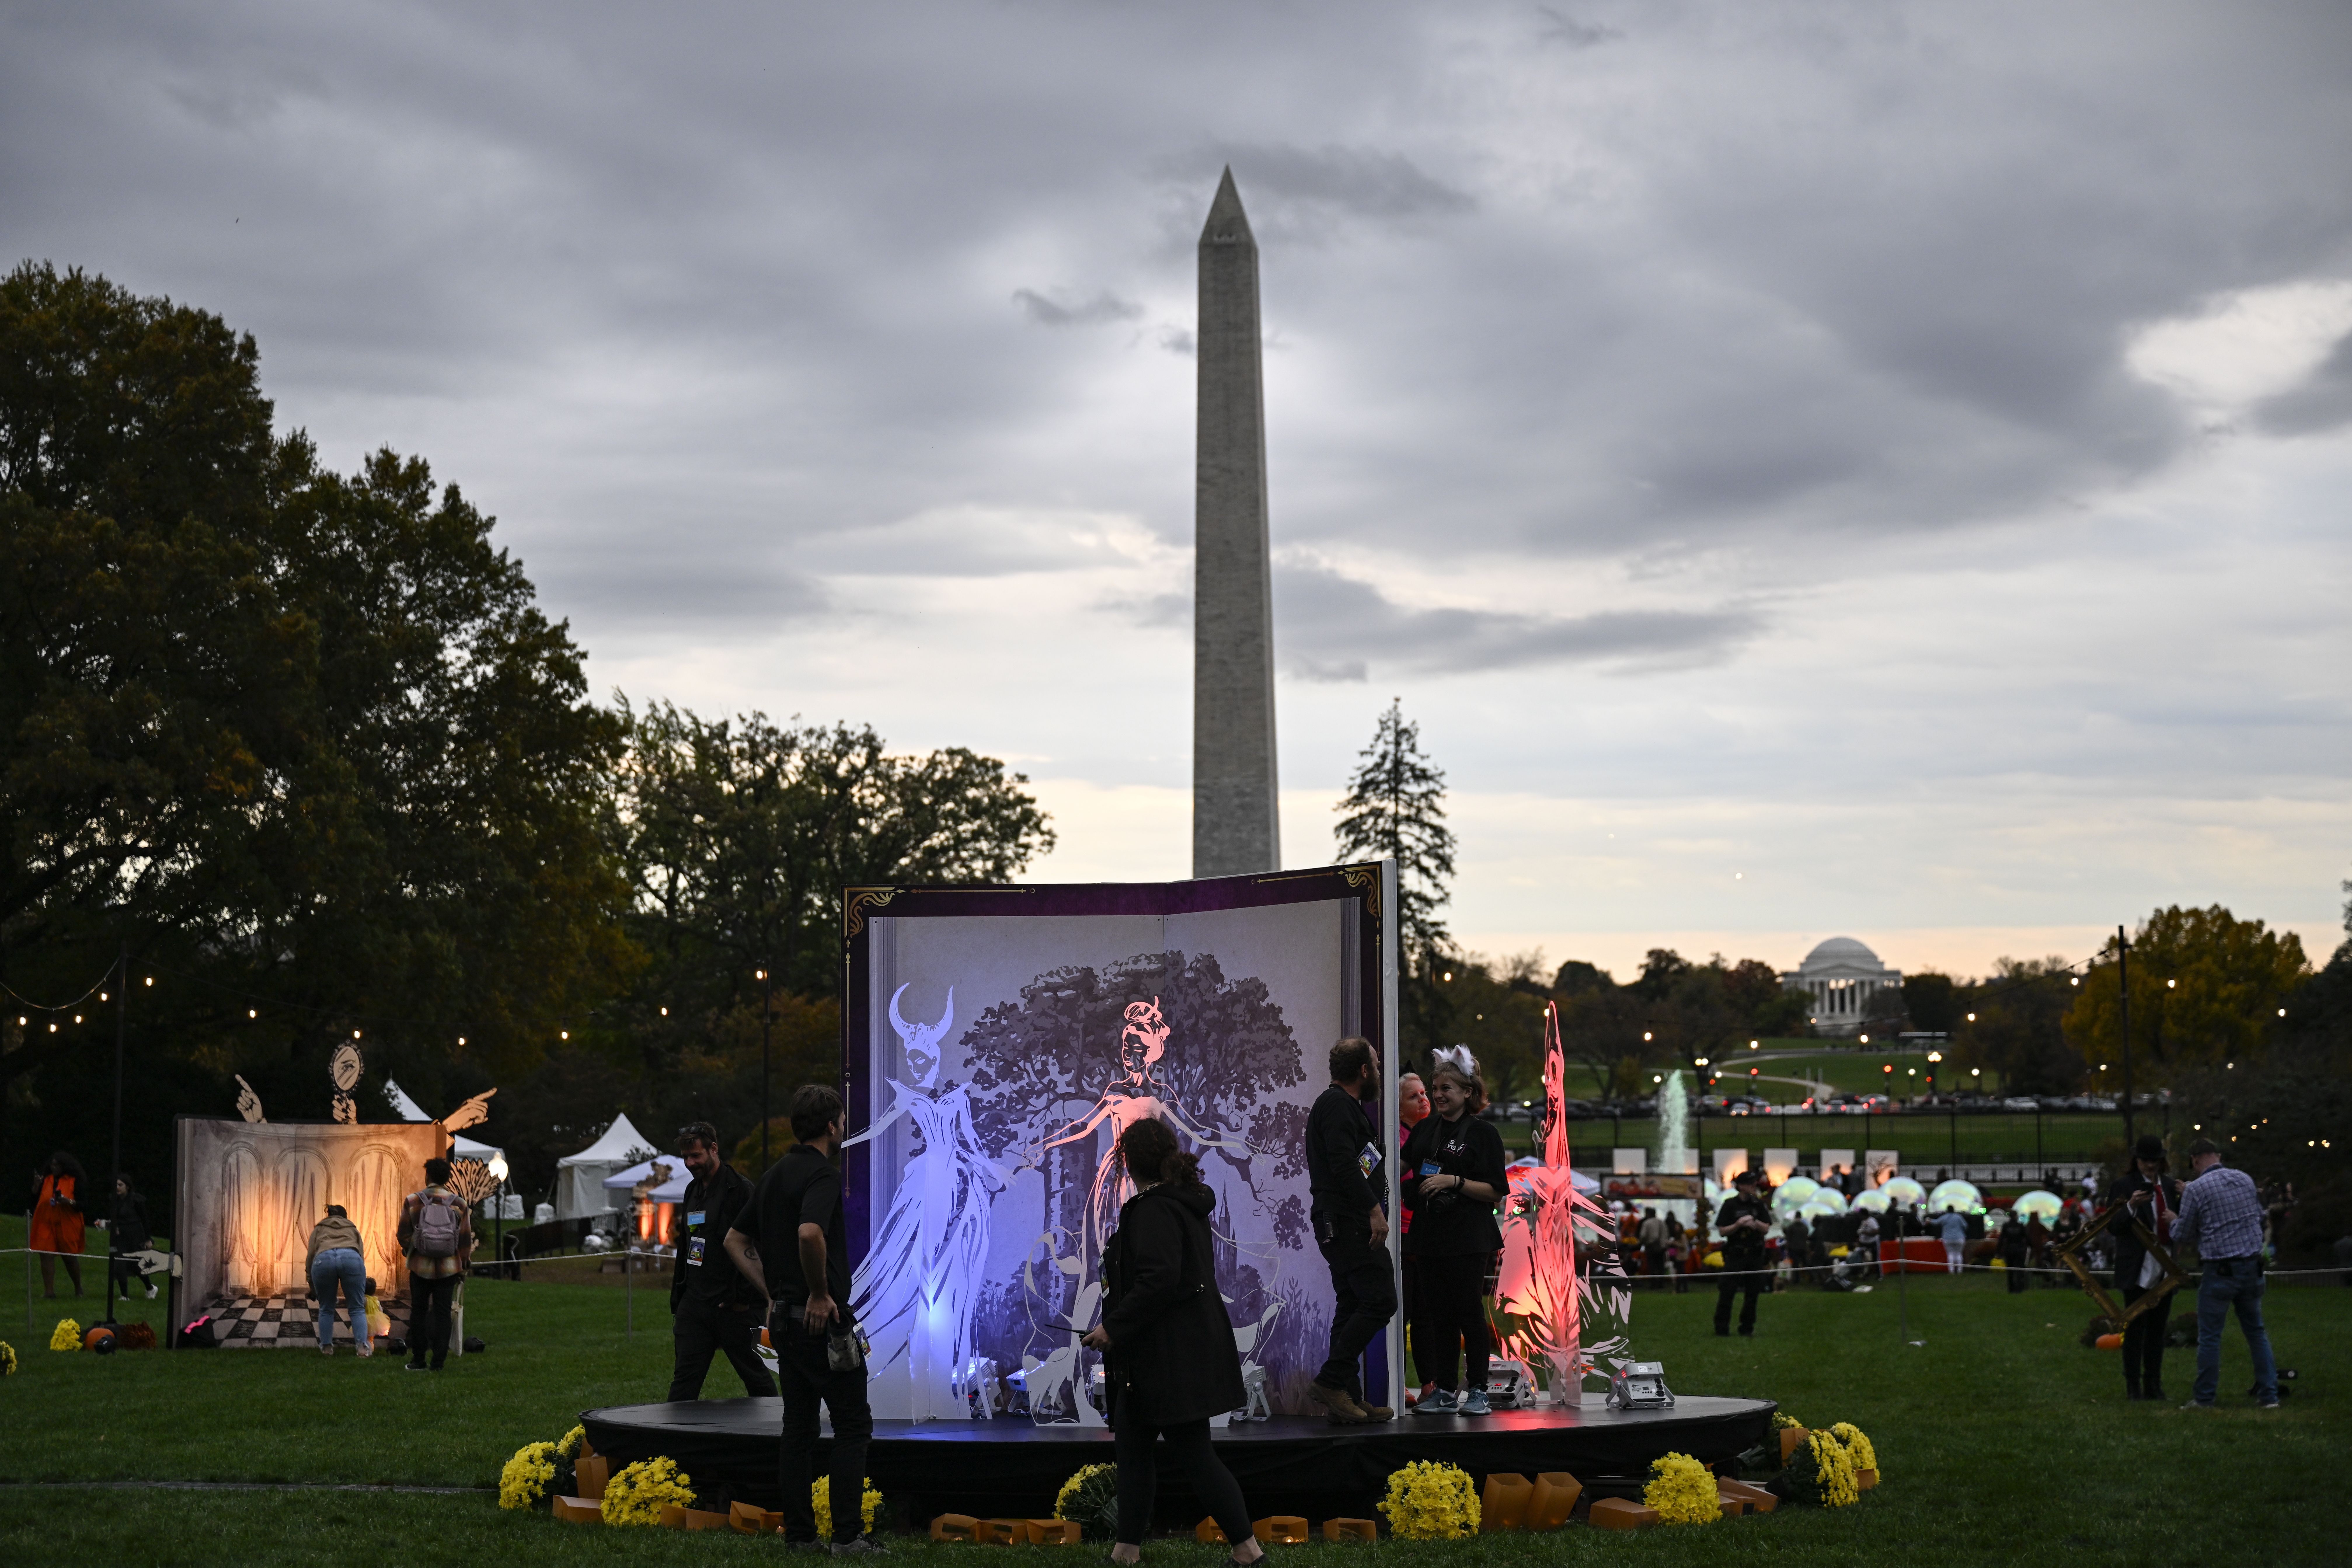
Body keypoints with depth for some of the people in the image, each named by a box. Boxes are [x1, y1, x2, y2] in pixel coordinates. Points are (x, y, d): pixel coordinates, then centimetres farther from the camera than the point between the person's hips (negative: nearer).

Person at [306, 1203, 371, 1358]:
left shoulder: (319, 1229, 33)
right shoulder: (352, 1229, 35)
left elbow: (310, 1256, 20)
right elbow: (361, 1255, 27)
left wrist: (313, 1289, 26)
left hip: (323, 1260, 0)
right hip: (352, 1258, 0)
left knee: (326, 1309, 17)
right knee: (357, 1308, 7)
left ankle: (326, 1347, 18)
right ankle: (363, 1347, -3)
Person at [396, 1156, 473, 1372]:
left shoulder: (412, 1202, -4)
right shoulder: (459, 1204, -1)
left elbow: (403, 1235, 2)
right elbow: (466, 1239, 3)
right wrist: (464, 1265, 14)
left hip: (420, 1267, -1)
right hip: (449, 1268, 1)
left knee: (419, 1312, 10)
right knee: (442, 1314, 3)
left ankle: (418, 1360, 11)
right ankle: (438, 1362, 2)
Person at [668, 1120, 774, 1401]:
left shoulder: (740, 1190, -10)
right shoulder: (693, 1190, 16)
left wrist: (741, 1298, -18)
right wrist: (678, 1298, 18)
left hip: (732, 1306, -7)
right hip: (694, 1304, 7)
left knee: (755, 1375, 4)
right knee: (684, 1381, 2)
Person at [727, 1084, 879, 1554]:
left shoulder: (775, 1175, 13)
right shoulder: (823, 1174, -15)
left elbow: (735, 1240, 19)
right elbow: (809, 1234, -33)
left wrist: (771, 1290, 15)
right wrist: (821, 1293, -20)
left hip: (785, 1317, 9)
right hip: (823, 1320, -9)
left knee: (798, 1426, 11)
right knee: (853, 1425, -3)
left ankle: (798, 1531, 12)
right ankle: (847, 1535, -7)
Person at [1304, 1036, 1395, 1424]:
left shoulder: (1337, 1105, 24)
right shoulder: (1338, 1106, -10)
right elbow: (1343, 1164, -22)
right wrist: (1374, 1210, -24)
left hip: (1340, 1227, 11)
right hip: (1349, 1223, -11)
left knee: (1352, 1308, 10)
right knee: (1379, 1301, -14)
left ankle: (1347, 1400, 11)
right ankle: (1331, 1381, -15)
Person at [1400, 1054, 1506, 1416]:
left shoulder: (1483, 1133, -4)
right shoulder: (1426, 1129, 13)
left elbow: (1495, 1192, -9)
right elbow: (1405, 1166, 25)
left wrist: (1454, 1181, -18)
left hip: (1469, 1239, -6)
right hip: (1431, 1236, 6)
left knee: (1469, 1312, -5)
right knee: (1438, 1314, 6)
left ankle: (1478, 1391, 3)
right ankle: (1444, 1391, 10)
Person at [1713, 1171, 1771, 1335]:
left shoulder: (1758, 1204, 7)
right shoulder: (1730, 1205, -2)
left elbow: (1766, 1229, 4)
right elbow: (1723, 1231, -4)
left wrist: (1755, 1223, -16)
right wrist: (1739, 1224, -18)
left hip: (1755, 1255, 3)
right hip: (1735, 1254, -3)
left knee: (1753, 1292, 3)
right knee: (1727, 1291, -6)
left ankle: (1747, 1327, 13)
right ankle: (1721, 1327, 0)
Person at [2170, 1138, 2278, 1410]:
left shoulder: (2196, 1189, -10)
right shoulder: (2245, 1180, 5)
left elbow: (2183, 1236, -1)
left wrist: (2173, 1222, 20)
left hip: (2220, 1270, -5)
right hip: (2252, 1265, 5)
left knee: (2210, 1336, 3)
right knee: (2257, 1332, 13)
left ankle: (2205, 1398, 6)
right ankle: (2269, 1395, 12)